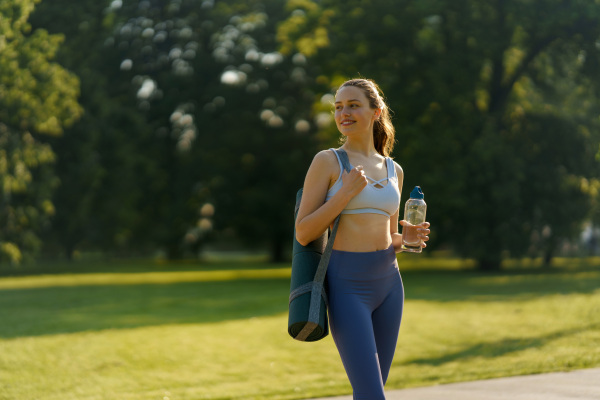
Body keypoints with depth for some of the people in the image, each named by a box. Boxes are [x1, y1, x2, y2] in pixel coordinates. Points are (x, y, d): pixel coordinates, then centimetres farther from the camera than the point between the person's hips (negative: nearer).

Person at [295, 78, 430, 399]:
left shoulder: (394, 170, 13)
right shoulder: (327, 161, -2)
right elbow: (303, 233, -7)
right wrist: (346, 192, -14)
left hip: (388, 283, 6)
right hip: (348, 286, -6)